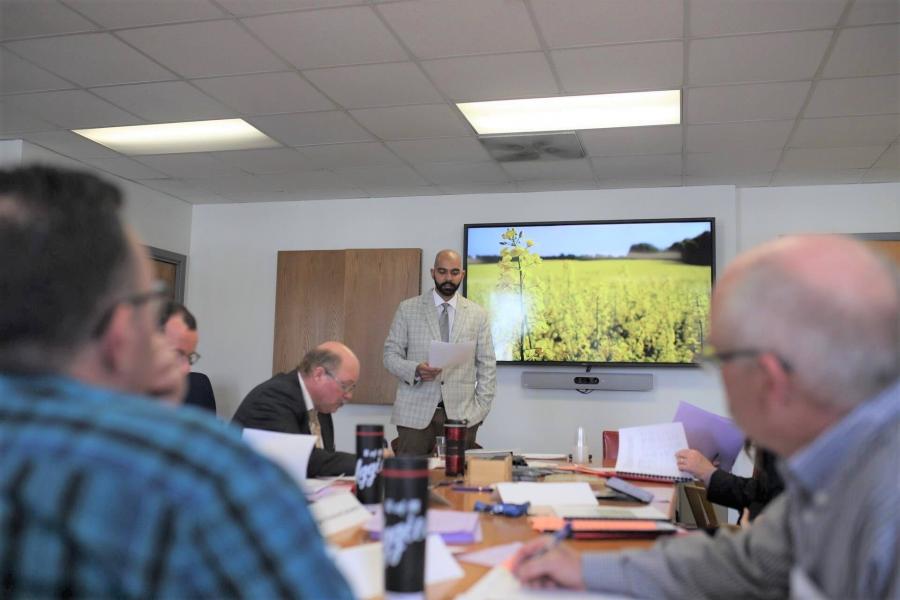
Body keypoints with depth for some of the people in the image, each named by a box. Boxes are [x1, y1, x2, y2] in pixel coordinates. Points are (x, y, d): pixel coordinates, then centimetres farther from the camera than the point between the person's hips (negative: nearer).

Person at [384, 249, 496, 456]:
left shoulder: (478, 314, 8)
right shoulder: (408, 309, 5)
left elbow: (487, 365, 8)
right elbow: (390, 355, 3)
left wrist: (481, 409, -1)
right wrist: (415, 369, -16)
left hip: (462, 413, 1)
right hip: (415, 412, -1)